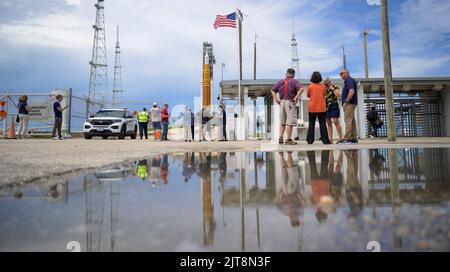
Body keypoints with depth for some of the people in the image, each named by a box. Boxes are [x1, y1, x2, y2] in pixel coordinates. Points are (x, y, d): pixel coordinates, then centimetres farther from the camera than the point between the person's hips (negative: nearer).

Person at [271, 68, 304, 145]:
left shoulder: (280, 82, 12)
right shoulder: (294, 81, -3)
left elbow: (273, 90, 15)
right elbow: (301, 89, -19)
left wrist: (276, 99, 8)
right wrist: (296, 97, -14)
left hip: (282, 102, 5)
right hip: (290, 102, -5)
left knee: (282, 122, 14)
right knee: (290, 122, -1)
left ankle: (281, 138, 6)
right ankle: (289, 140, 1)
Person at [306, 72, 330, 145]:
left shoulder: (310, 86, -4)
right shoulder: (323, 86, 1)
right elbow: (325, 95, 12)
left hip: (312, 108, 0)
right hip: (321, 108, 1)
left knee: (311, 124, 6)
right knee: (322, 124, 3)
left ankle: (310, 140, 4)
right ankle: (325, 140, 1)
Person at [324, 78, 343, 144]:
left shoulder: (335, 87, -1)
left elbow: (338, 95, -13)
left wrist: (333, 89, -14)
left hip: (334, 106, -5)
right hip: (326, 107, 5)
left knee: (336, 122, -10)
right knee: (328, 123, 5)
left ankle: (340, 138, -7)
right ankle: (330, 139, 8)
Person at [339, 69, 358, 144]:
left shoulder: (349, 80, -10)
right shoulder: (348, 81, 22)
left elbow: (351, 92, -22)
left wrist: (346, 102, -20)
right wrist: (346, 102, 17)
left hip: (349, 103, -10)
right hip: (350, 104, 10)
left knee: (348, 120, -13)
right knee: (352, 120, 9)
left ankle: (347, 139, -15)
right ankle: (354, 138, 11)